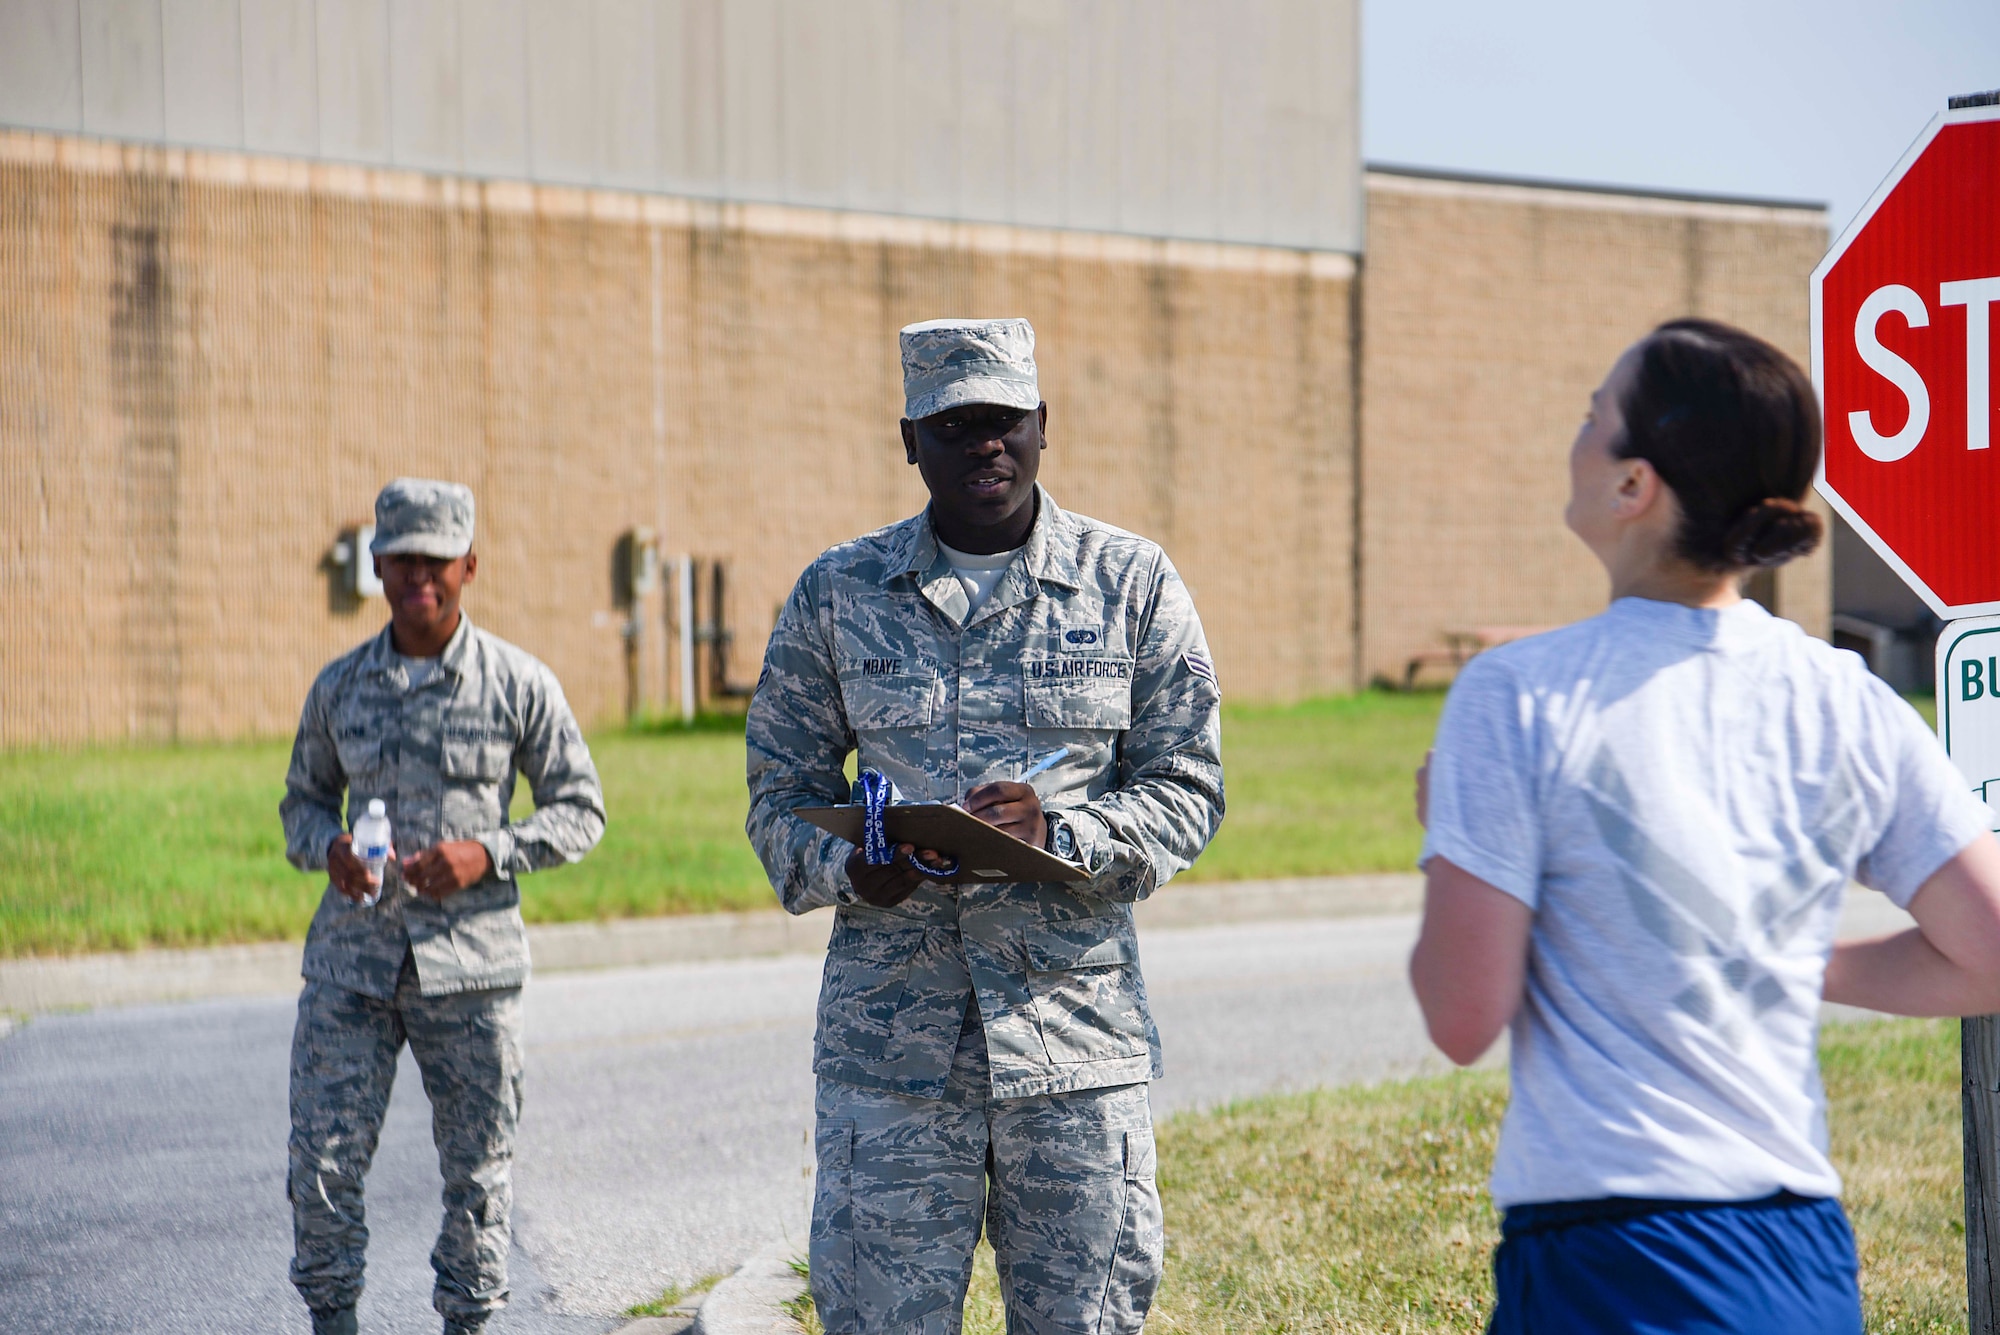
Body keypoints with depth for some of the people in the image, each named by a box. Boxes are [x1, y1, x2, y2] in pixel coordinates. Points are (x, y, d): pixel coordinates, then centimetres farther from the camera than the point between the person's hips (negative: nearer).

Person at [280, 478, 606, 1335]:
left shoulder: (520, 686, 0)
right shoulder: (340, 686, 8)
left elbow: (581, 811, 3)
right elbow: (302, 800, 18)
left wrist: (486, 854, -13)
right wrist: (326, 848, -6)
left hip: (470, 963, -2)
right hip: (352, 957, 2)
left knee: (477, 1169, 5)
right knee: (321, 1163, -4)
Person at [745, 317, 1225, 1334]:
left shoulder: (1133, 584, 5)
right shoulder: (836, 593, 7)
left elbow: (1188, 790, 4)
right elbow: (781, 793, 11)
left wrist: (1061, 830, -16)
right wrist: (845, 867, -12)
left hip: (1077, 1028, 0)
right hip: (888, 1029, 1)